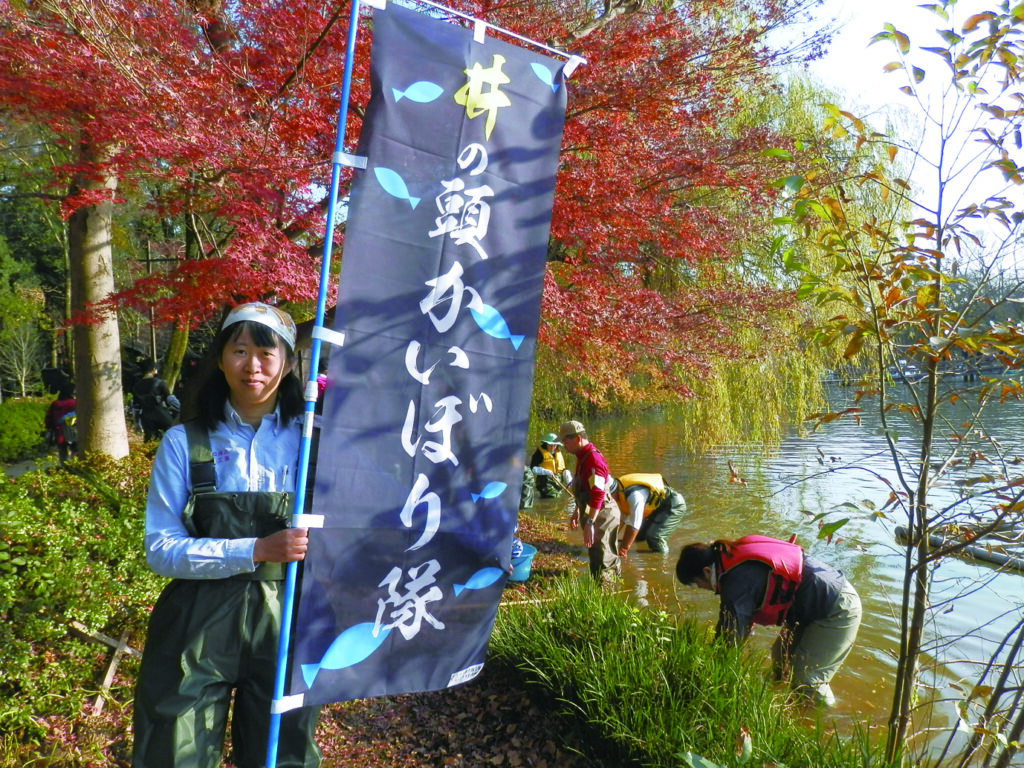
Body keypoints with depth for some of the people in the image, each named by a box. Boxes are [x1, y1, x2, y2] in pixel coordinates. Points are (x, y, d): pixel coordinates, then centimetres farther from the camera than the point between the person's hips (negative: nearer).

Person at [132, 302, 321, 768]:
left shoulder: (310, 439, -1)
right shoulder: (185, 443, -3)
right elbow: (161, 549, -8)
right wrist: (256, 550, -22)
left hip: (288, 623, 1)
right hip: (200, 625, -1)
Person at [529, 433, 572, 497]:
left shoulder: (558, 453, 14)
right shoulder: (539, 453, -6)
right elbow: (533, 468, -13)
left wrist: (565, 472, 2)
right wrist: (546, 472, -24)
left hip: (558, 484, 7)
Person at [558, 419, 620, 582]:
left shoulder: (593, 458, -22)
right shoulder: (583, 456, 11)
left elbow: (598, 494, -29)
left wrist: (589, 523, -32)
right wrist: (577, 512, 27)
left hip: (602, 516, -10)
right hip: (592, 513, 10)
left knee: (602, 563, -4)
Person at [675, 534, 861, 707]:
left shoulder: (738, 580, -26)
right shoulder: (736, 555, 2)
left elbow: (732, 634, -21)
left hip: (838, 612, -10)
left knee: (806, 680, -4)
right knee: (781, 658, 16)